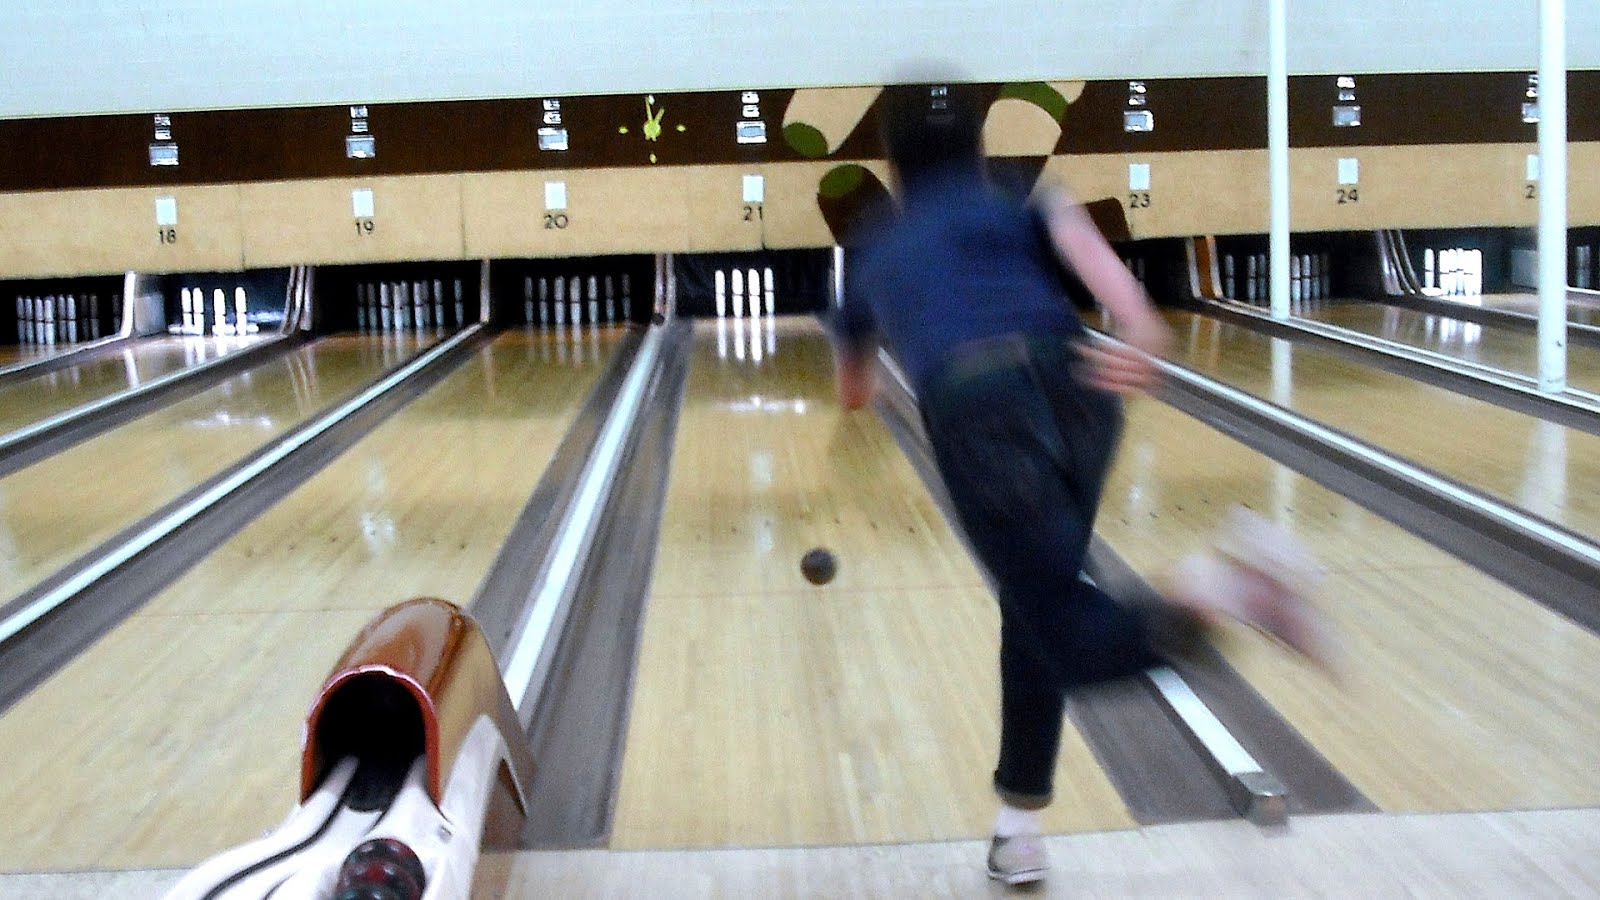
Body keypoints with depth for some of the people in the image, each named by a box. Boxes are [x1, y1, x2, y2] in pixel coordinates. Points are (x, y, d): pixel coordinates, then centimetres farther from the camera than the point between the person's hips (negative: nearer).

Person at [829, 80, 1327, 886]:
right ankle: (1019, 827, 25)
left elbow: (852, 385, 52)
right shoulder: (1019, 203, 30)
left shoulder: (875, 247, 34)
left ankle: (1219, 592, -37)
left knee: (1073, 639, -5)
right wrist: (1142, 330, -14)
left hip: (974, 408, -2)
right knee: (1036, 608, 22)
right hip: (1070, 384, 2)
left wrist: (858, 392, 78)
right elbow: (1074, 231, 2)